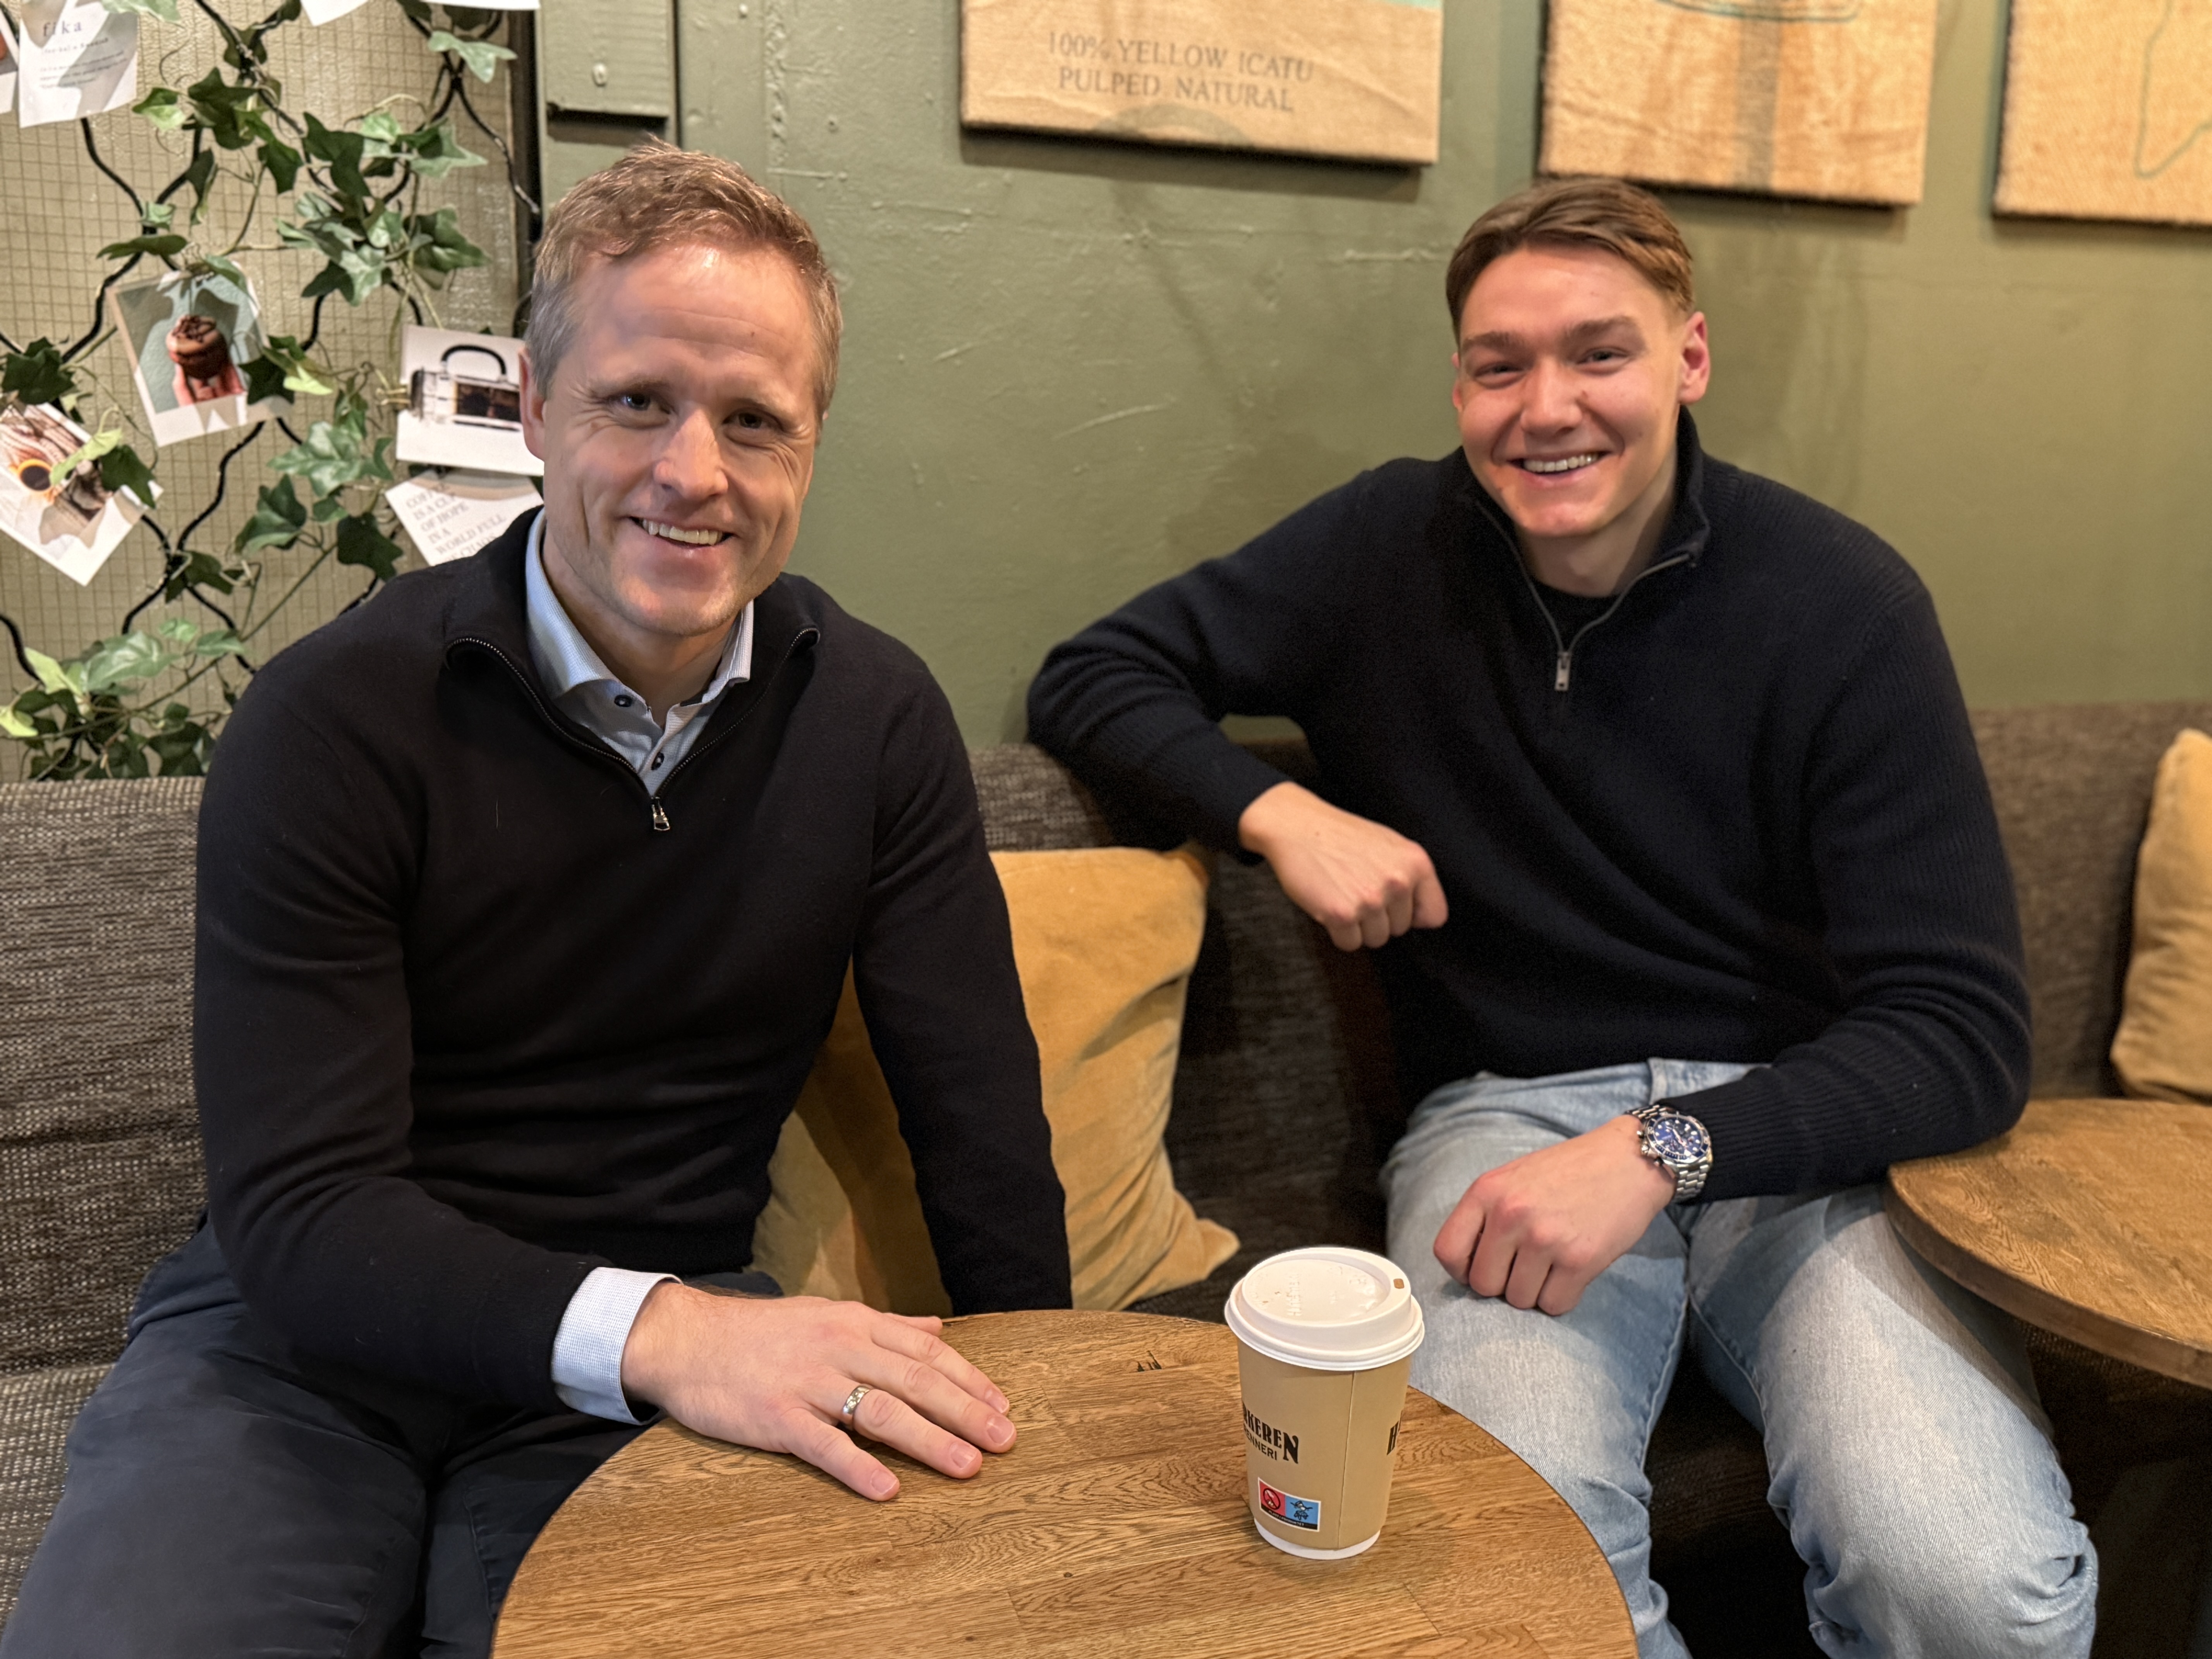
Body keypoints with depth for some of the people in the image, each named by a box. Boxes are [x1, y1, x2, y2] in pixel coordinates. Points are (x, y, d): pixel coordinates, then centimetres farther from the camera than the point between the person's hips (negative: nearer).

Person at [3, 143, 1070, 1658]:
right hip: (310, 1332, 0)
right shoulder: (333, 721, -11)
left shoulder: (879, 721, -3)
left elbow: (982, 1122, -2)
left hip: (680, 1346, 1)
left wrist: (1031, 1443, -9)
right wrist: (651, 1330, -31)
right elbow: (296, 1208, -16)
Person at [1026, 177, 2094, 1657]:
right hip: (1510, 1109, 0)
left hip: (1803, 1125, 1)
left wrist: (1666, 1149, -23)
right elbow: (1094, 676, 9)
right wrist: (1282, 811, -10)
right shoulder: (1394, 542, 2)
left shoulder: (1843, 603, -4)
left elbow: (1965, 1031, -7)